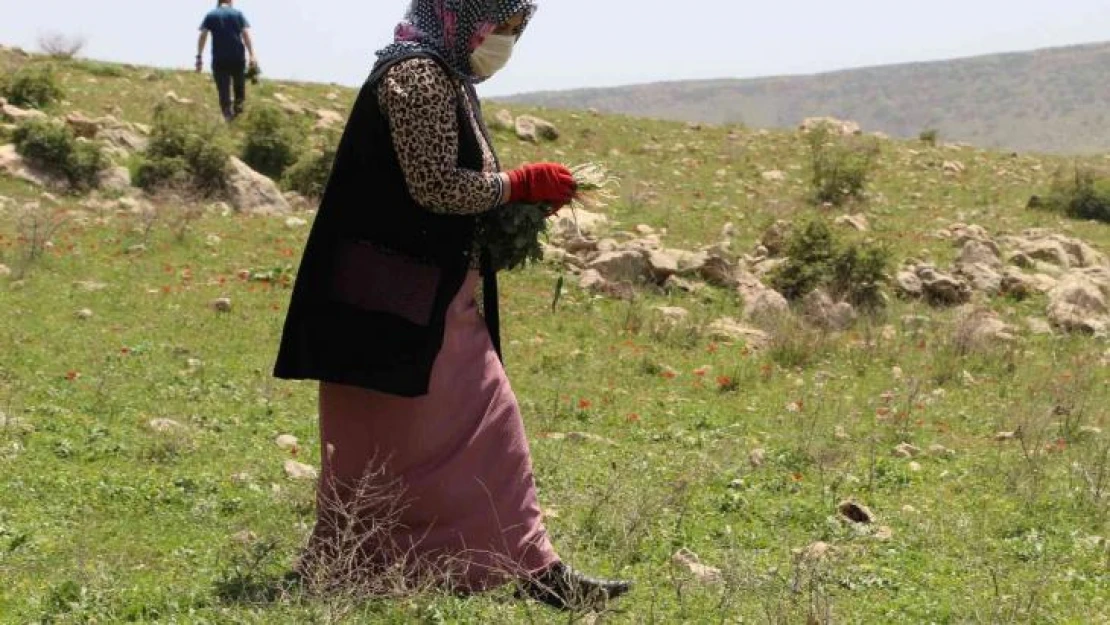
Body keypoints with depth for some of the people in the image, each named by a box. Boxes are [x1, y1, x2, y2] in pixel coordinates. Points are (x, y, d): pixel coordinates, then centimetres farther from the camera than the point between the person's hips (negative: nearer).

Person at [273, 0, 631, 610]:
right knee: (383, 444, -2)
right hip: (398, 301, -10)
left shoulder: (447, 79, 16)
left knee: (490, 429, 10)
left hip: (439, 296, 10)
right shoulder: (416, 75, -15)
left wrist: (516, 206, 5)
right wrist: (523, 184, -11)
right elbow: (433, 186, -22)